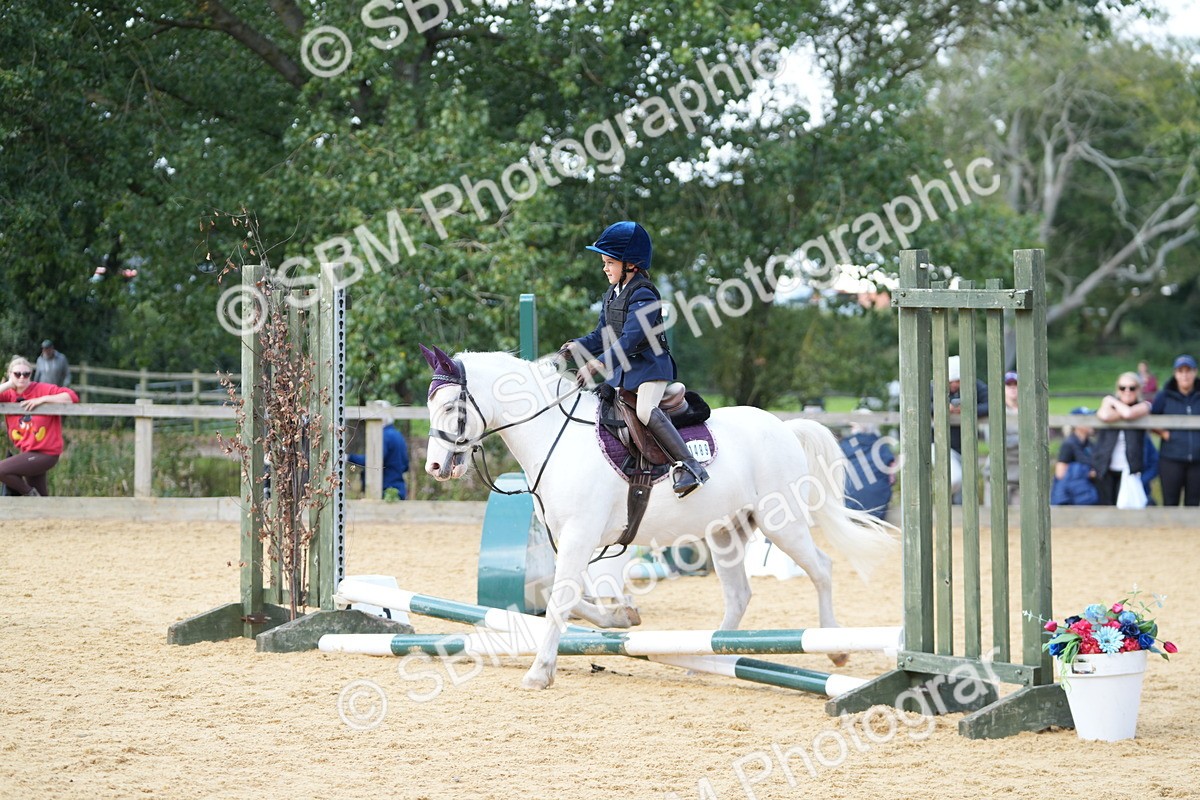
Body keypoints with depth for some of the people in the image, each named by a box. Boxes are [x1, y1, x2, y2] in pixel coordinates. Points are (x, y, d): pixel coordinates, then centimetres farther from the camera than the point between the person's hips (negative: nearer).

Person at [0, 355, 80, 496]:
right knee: (41, 499, 14)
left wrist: (42, 399, -23)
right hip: (27, 453, 7)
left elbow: (72, 397, -18)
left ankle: (30, 494, -1)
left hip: (45, 453, -7)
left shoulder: (43, 389, -10)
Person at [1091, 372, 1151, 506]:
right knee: (1106, 506, 3)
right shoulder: (1108, 401, 8)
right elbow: (1104, 416, -17)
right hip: (1105, 467, 2)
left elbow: (1128, 413, -19)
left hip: (1127, 468, -2)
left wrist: (1113, 402, -3)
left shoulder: (1143, 406, 3)